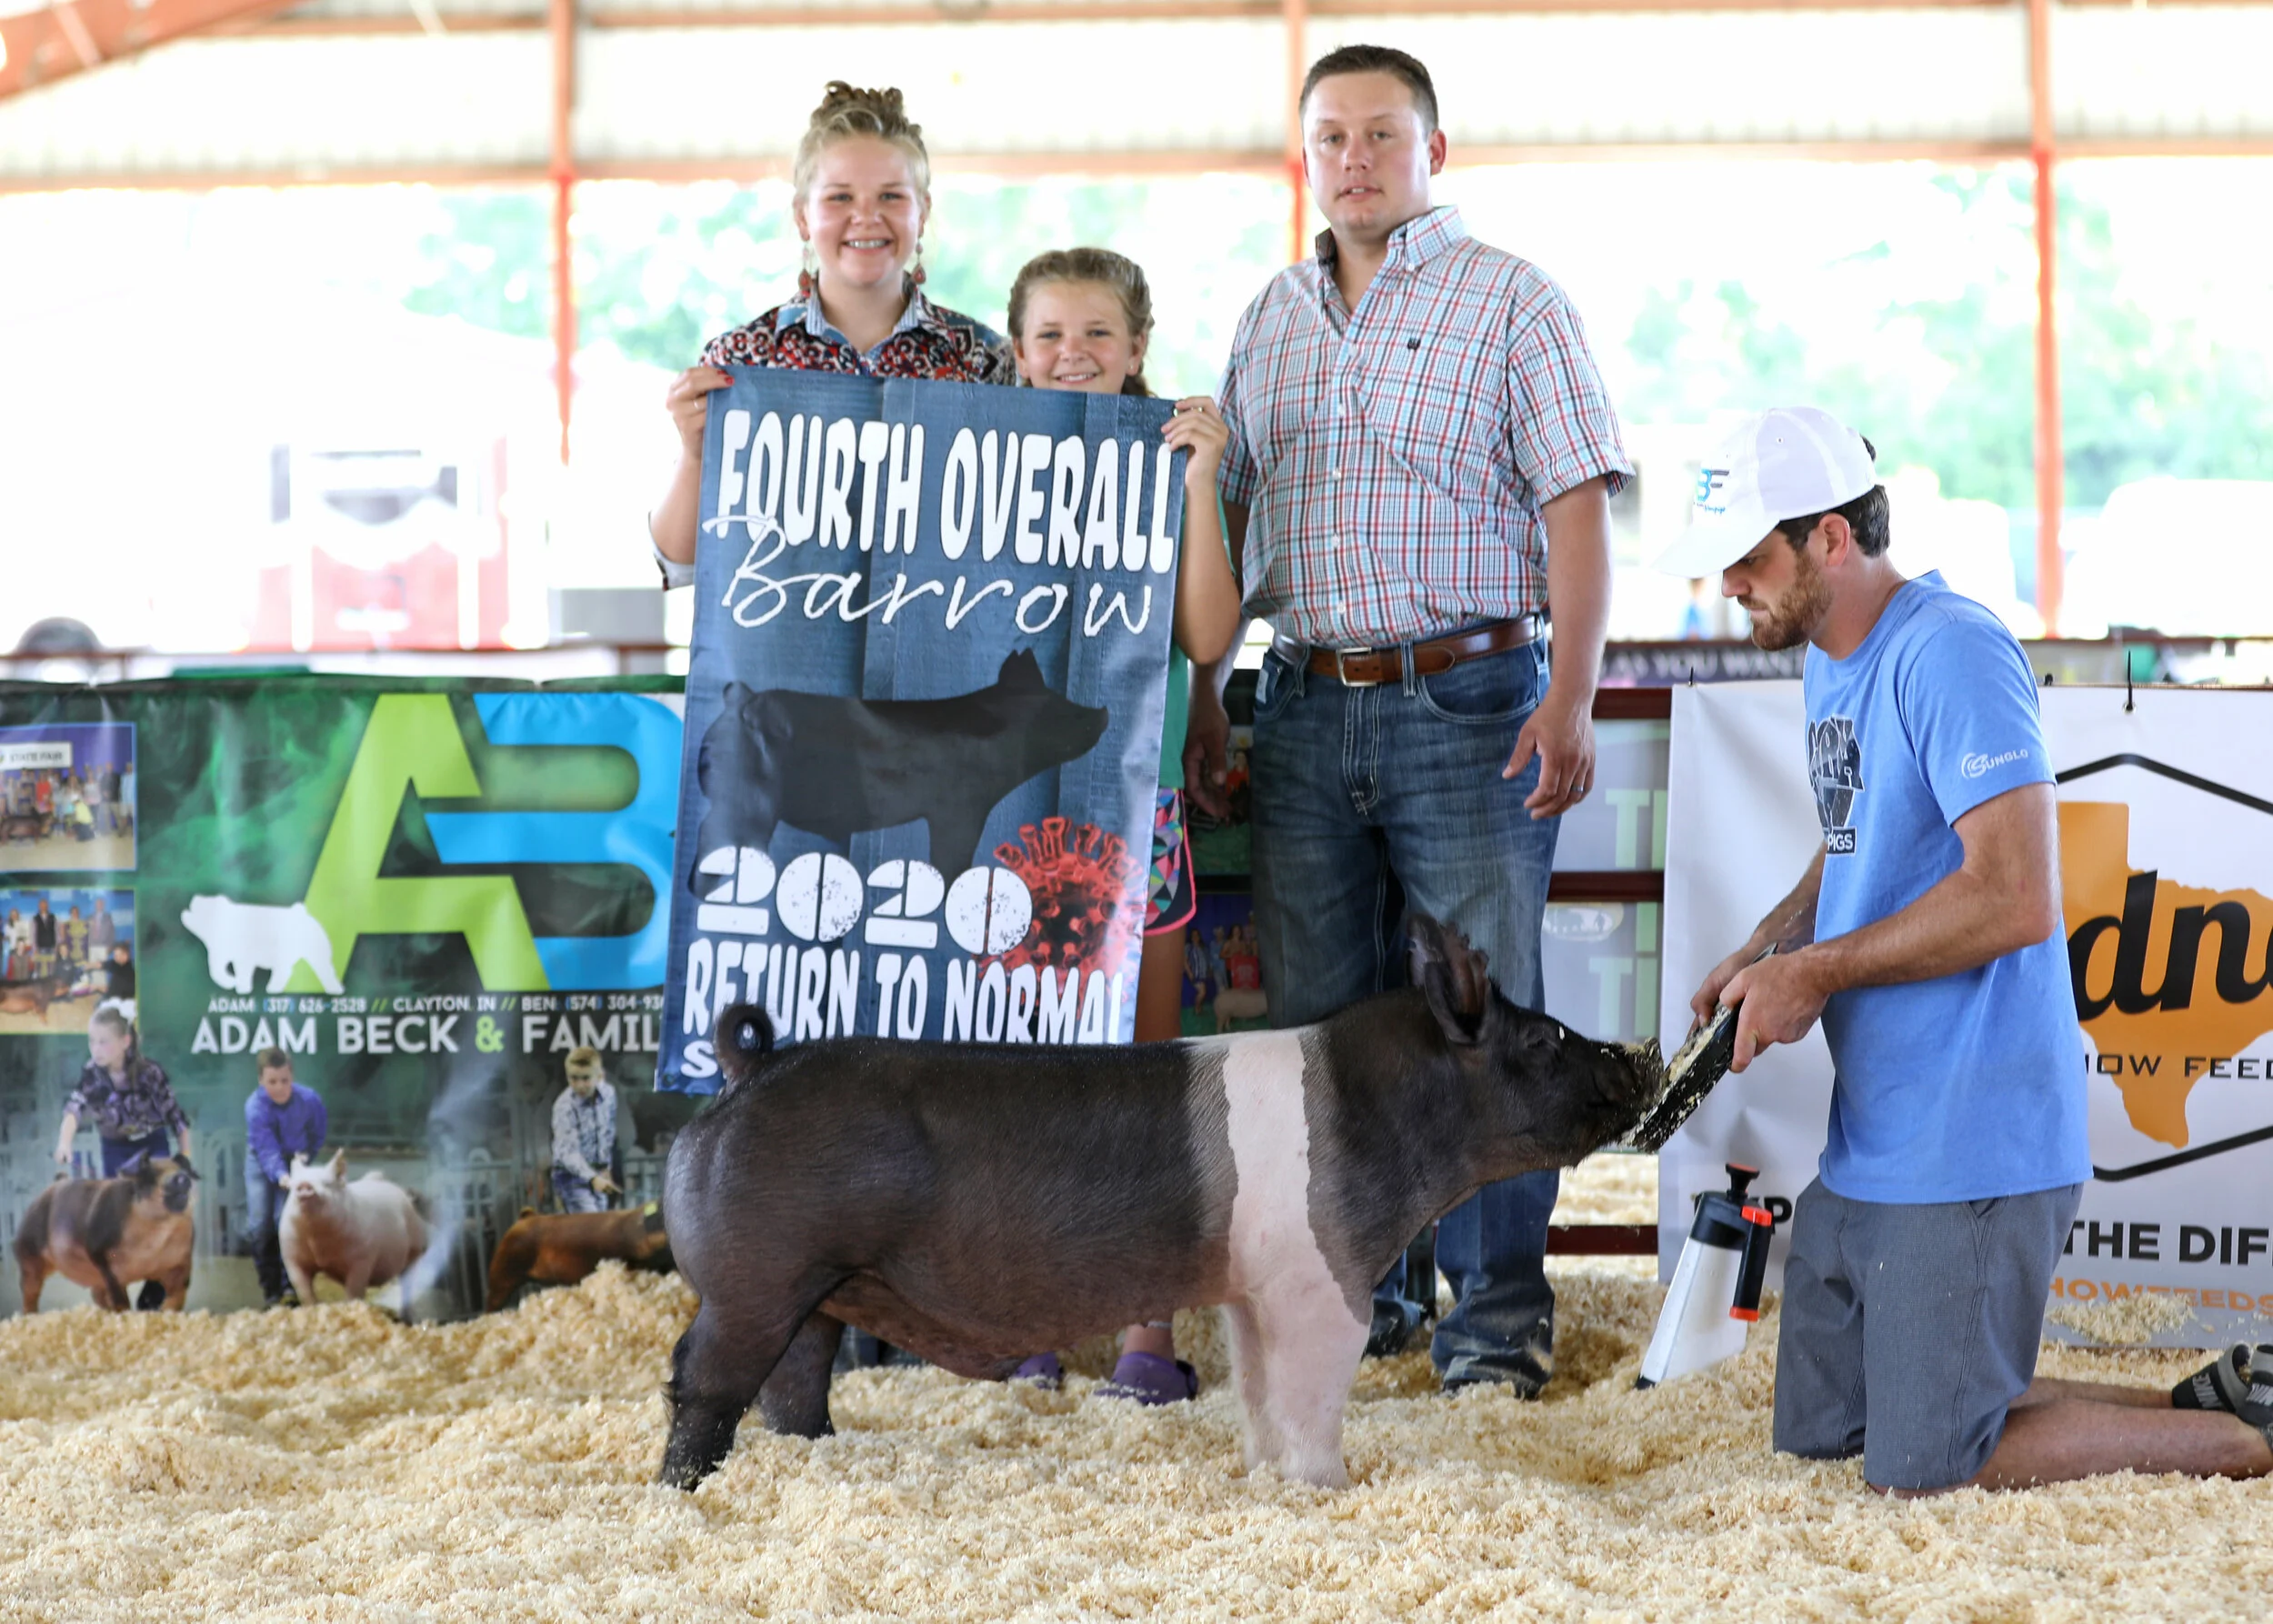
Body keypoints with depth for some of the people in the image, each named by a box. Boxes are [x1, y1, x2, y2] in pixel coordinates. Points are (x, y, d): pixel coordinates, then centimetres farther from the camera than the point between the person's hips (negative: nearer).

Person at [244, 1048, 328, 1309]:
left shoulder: (309, 1099, -22)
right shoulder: (255, 1107, -28)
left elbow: (319, 1132, 1)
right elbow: (267, 1150, -36)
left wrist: (305, 1156, -10)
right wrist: (282, 1177, -51)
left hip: (295, 1160, 0)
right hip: (262, 1163, 0)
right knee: (261, 1225, -7)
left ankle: (290, 1287, -14)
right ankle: (271, 1291, 3)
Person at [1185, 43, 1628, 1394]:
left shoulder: (1512, 303, 0)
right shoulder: (1271, 321, 16)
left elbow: (1578, 509, -7)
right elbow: (1225, 519, 20)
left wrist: (1569, 700, -17)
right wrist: (1204, 706, 13)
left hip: (1466, 708, -5)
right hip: (1306, 711, 5)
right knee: (1319, 1016, 7)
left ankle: (1500, 1310, 3)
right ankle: (1355, 1293, 17)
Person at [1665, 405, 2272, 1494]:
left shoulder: (1951, 652, -19)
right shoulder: (1829, 661, 12)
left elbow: (2016, 899, -26)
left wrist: (1818, 972, -18)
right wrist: (1763, 952, 6)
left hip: (1967, 1147, -10)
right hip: (1866, 1138, 10)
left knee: (1922, 1474, -5)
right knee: (1817, 1435, 17)